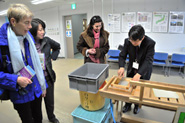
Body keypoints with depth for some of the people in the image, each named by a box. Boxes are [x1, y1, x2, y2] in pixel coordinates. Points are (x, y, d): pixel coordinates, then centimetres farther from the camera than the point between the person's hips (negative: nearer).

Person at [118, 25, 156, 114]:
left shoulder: (150, 43, -27)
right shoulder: (127, 41, -19)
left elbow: (148, 60, -32)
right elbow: (122, 55, -16)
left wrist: (139, 74, -45)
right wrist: (121, 67, -35)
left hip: (144, 71, -2)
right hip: (131, 69, 3)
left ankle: (137, 105, 41)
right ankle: (128, 104, 39)